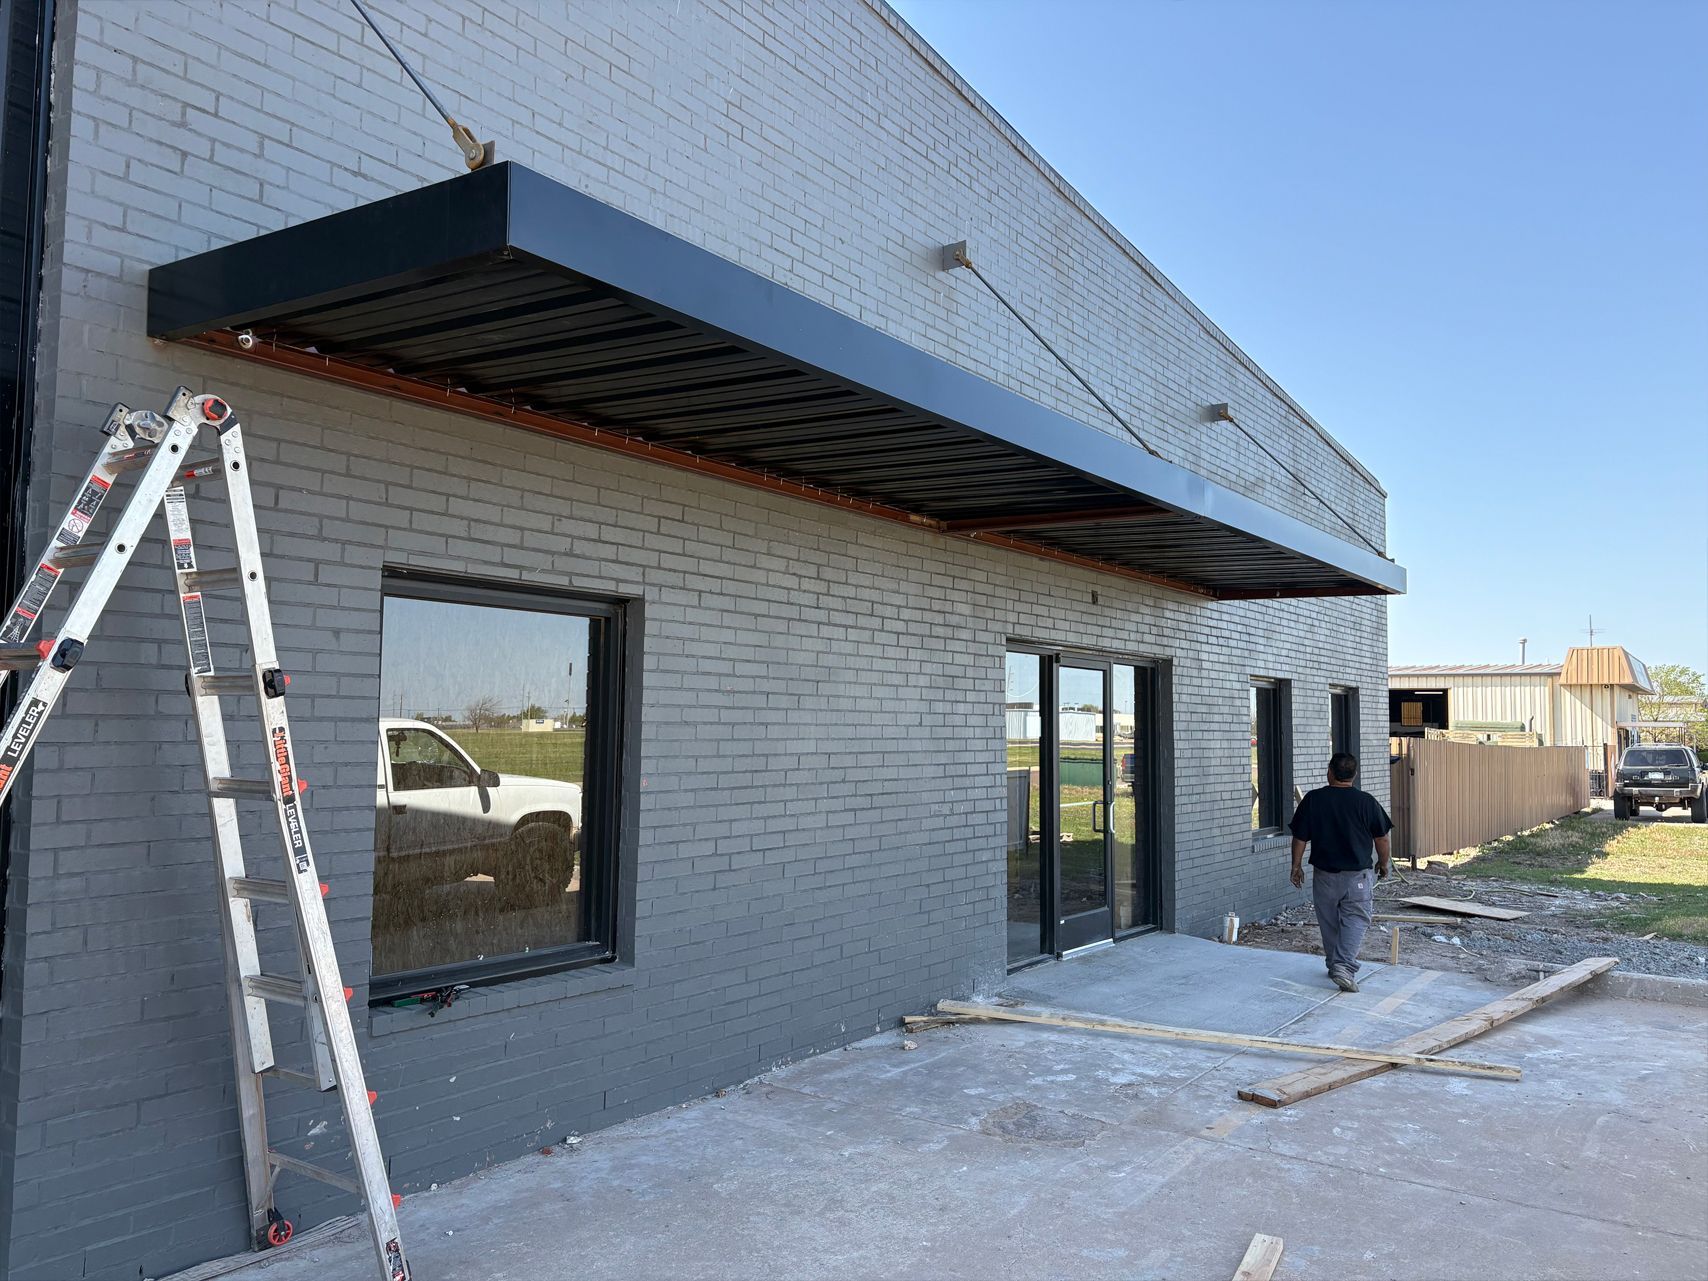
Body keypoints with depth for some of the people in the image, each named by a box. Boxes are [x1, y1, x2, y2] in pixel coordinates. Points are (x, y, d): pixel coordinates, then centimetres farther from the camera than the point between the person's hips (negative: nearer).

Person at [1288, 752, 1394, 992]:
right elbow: (1381, 839, 0)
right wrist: (1383, 863, 18)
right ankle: (1345, 966, -14)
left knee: (1329, 923, 16)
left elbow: (1299, 838, -4)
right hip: (1357, 875, -1)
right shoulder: (1366, 802, -9)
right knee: (1356, 920, 3)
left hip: (1324, 874, 1)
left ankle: (1335, 964, 27)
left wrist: (1296, 866, 10)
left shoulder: (1313, 799, -8)